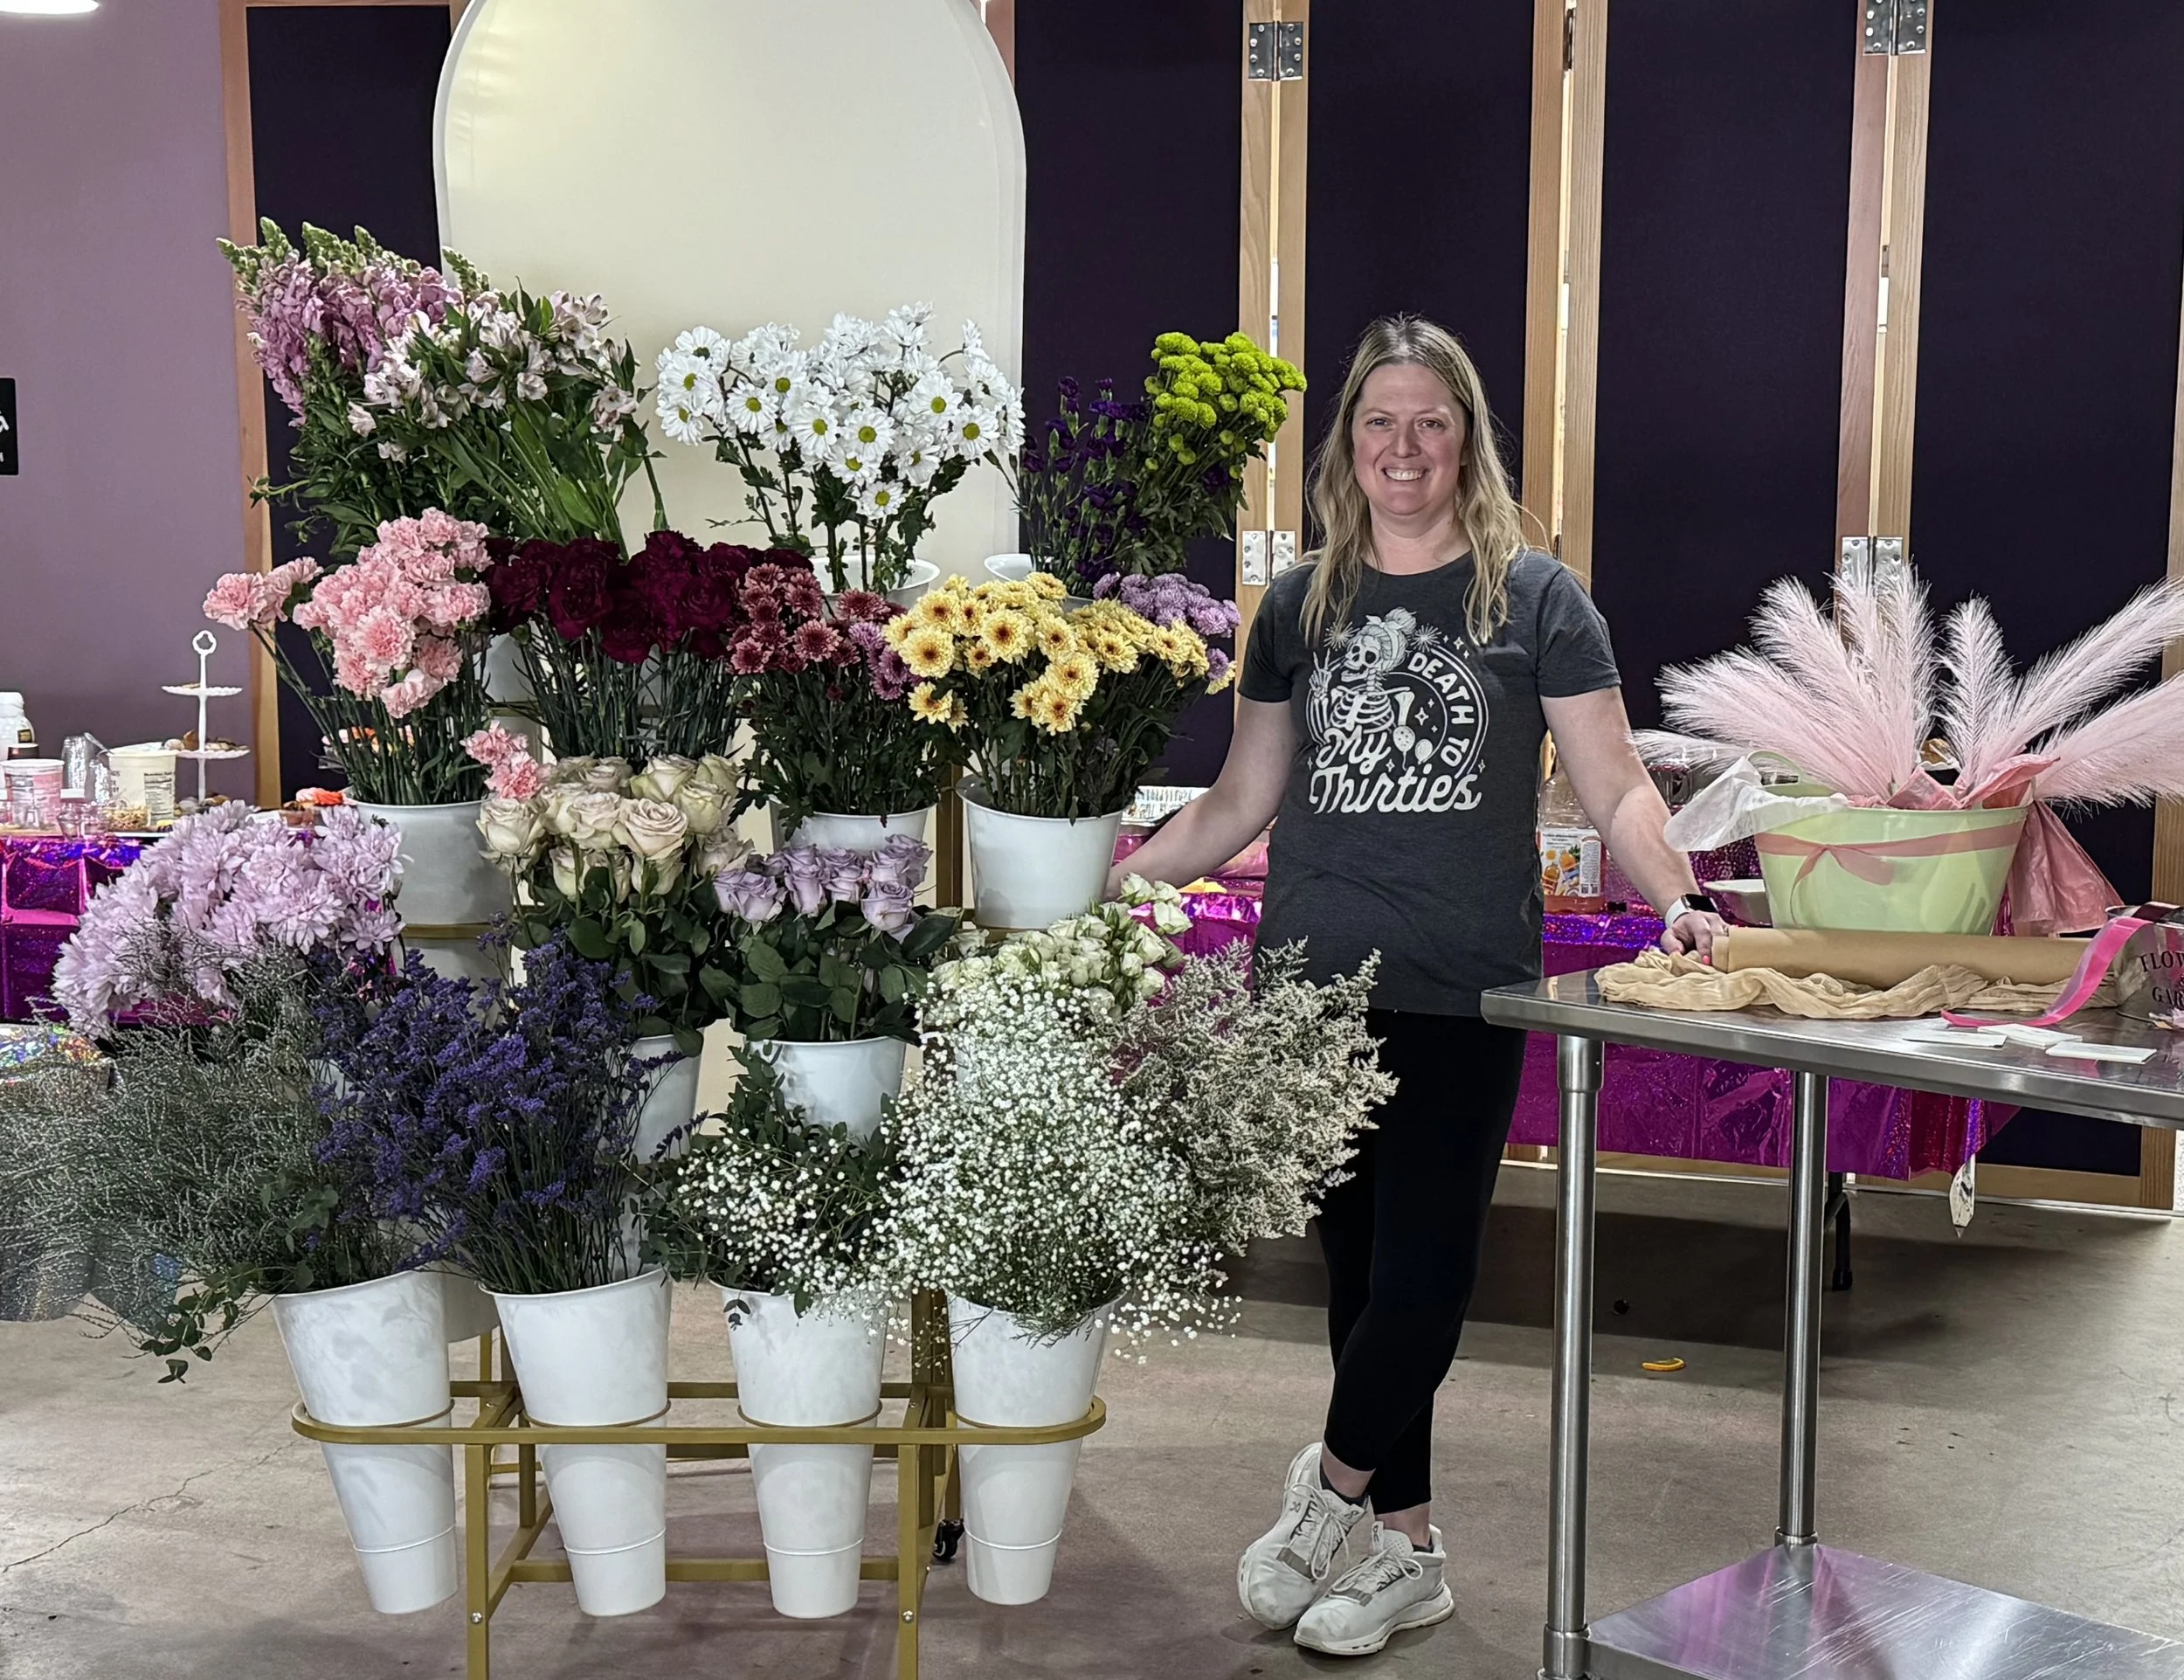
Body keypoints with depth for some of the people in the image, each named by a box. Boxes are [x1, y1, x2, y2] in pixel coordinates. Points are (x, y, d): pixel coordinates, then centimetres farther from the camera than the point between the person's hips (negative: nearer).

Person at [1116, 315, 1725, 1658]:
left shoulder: (1535, 597, 1)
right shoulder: (1301, 605, 11)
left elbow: (1614, 785, -2)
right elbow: (1242, 801, 16)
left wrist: (1674, 896, -19)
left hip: (1462, 992, -3)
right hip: (1313, 982, 3)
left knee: (1424, 1268, -7)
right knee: (1360, 1265, 8)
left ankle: (1333, 1488, 18)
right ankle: (1405, 1548, 21)